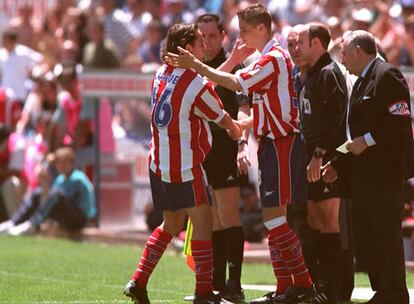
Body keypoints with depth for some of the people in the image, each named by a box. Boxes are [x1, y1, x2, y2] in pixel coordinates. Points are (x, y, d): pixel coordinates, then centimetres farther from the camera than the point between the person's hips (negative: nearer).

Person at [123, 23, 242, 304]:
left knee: (171, 224, 18)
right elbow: (223, 120, -2)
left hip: (159, 164, 8)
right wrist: (239, 129, 19)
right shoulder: (197, 84, -16)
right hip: (187, 166, -8)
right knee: (203, 222, -1)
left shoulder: (162, 74, 6)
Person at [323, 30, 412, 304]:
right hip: (363, 173, 10)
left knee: (387, 235, -7)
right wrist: (338, 165, 17)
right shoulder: (363, 81, 20)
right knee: (365, 237, 10)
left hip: (385, 171, -10)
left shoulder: (387, 75, -10)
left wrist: (367, 140, -20)